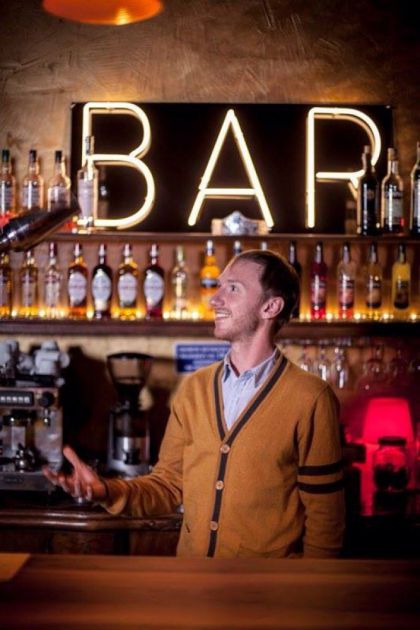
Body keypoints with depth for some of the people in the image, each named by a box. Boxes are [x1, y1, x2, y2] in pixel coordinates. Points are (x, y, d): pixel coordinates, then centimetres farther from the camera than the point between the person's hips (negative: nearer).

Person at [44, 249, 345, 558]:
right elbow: (169, 484, 7)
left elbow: (324, 516, -8)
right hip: (189, 556, 5)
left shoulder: (311, 399, -12)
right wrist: (108, 491, -7)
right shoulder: (193, 388, 4)